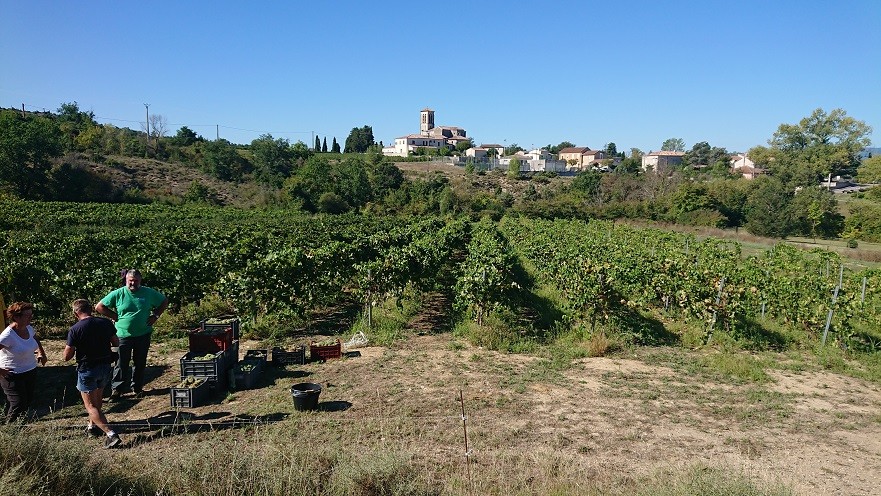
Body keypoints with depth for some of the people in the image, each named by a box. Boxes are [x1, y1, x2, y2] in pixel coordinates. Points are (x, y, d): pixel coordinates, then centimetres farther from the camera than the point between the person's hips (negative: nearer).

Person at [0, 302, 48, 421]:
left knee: (28, 401, 16)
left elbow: (36, 340, 21)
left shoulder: (29, 328, -2)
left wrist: (41, 353, 14)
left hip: (31, 371, 7)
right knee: (18, 404, -6)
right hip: (13, 374, -7)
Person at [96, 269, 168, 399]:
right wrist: (115, 316, -4)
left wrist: (155, 316, 2)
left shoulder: (149, 293, -1)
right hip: (123, 335, -2)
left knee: (140, 363, 12)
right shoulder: (118, 294, -5)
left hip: (143, 335, 2)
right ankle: (116, 388, 16)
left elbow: (164, 302, 12)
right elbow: (99, 307, 1)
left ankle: (137, 387, 25)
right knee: (121, 364, 2)